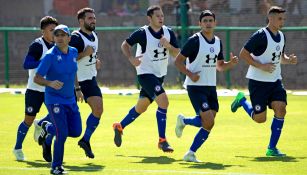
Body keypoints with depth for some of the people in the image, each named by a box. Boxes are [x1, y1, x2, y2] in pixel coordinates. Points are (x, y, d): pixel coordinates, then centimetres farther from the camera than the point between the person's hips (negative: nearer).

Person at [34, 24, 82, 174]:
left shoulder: (73, 52, 2)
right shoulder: (50, 56, -16)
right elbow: (37, 78, -17)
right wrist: (50, 83, -35)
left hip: (70, 99, 6)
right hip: (54, 99, -6)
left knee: (76, 132, 6)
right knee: (62, 134, -15)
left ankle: (47, 127, 32)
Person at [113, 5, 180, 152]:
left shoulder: (168, 33, -1)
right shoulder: (142, 33, -15)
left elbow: (176, 53, -1)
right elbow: (125, 44, -5)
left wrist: (168, 45, -21)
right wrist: (131, 58, -21)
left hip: (159, 74, 7)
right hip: (146, 73, -7)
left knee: (141, 107, 17)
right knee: (163, 101, -22)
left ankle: (119, 127, 39)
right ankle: (162, 140, -16)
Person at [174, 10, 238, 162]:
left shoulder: (218, 42, 11)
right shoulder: (195, 40, -10)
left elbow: (220, 66, 21)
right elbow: (178, 61, -8)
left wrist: (231, 63, 0)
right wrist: (190, 74, -22)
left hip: (211, 87, 7)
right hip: (196, 86, -7)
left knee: (208, 125, 0)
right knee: (208, 122, -17)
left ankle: (191, 153, 13)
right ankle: (183, 121, 10)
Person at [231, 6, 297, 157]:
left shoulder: (281, 36, 8)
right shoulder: (261, 35, -16)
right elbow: (243, 54, -16)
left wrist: (289, 60, 0)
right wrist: (261, 66, -22)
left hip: (275, 81, 7)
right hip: (258, 81, -7)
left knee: (280, 109, -12)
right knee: (260, 118, -3)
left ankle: (272, 148, -3)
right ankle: (242, 100, 28)